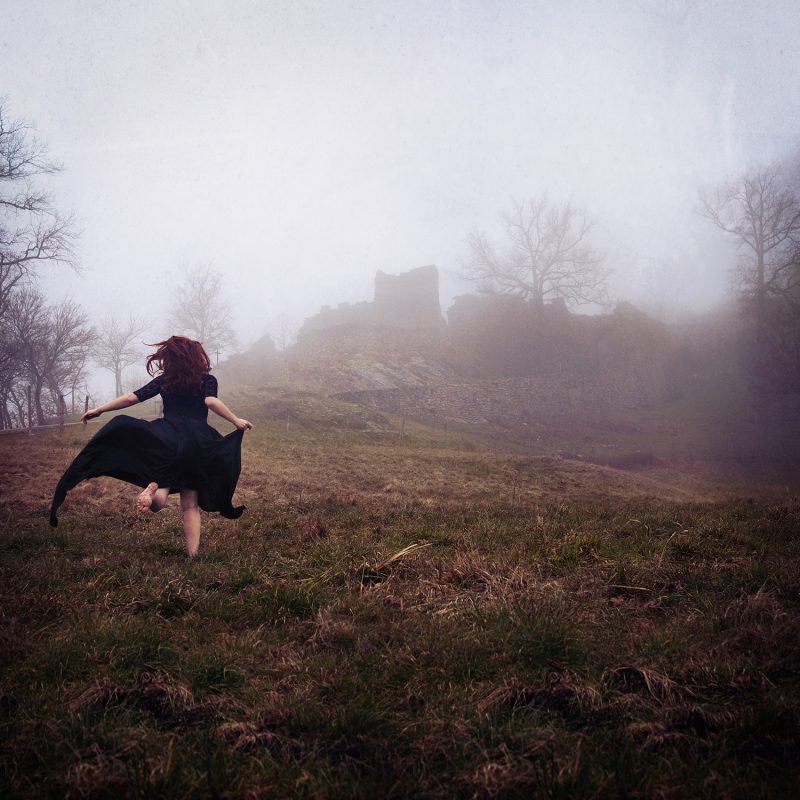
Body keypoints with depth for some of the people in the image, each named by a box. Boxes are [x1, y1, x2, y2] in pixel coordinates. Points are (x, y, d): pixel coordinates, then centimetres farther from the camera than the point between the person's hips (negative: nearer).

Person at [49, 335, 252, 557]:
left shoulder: (164, 381, 14)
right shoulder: (207, 380, 8)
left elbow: (132, 398, 10)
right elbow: (211, 401, -12)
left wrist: (99, 410, 15)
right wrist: (235, 420, -9)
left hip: (165, 439, 1)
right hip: (197, 443, -1)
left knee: (157, 503, 6)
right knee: (191, 504, 6)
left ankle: (155, 489, -30)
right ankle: (193, 556, -7)